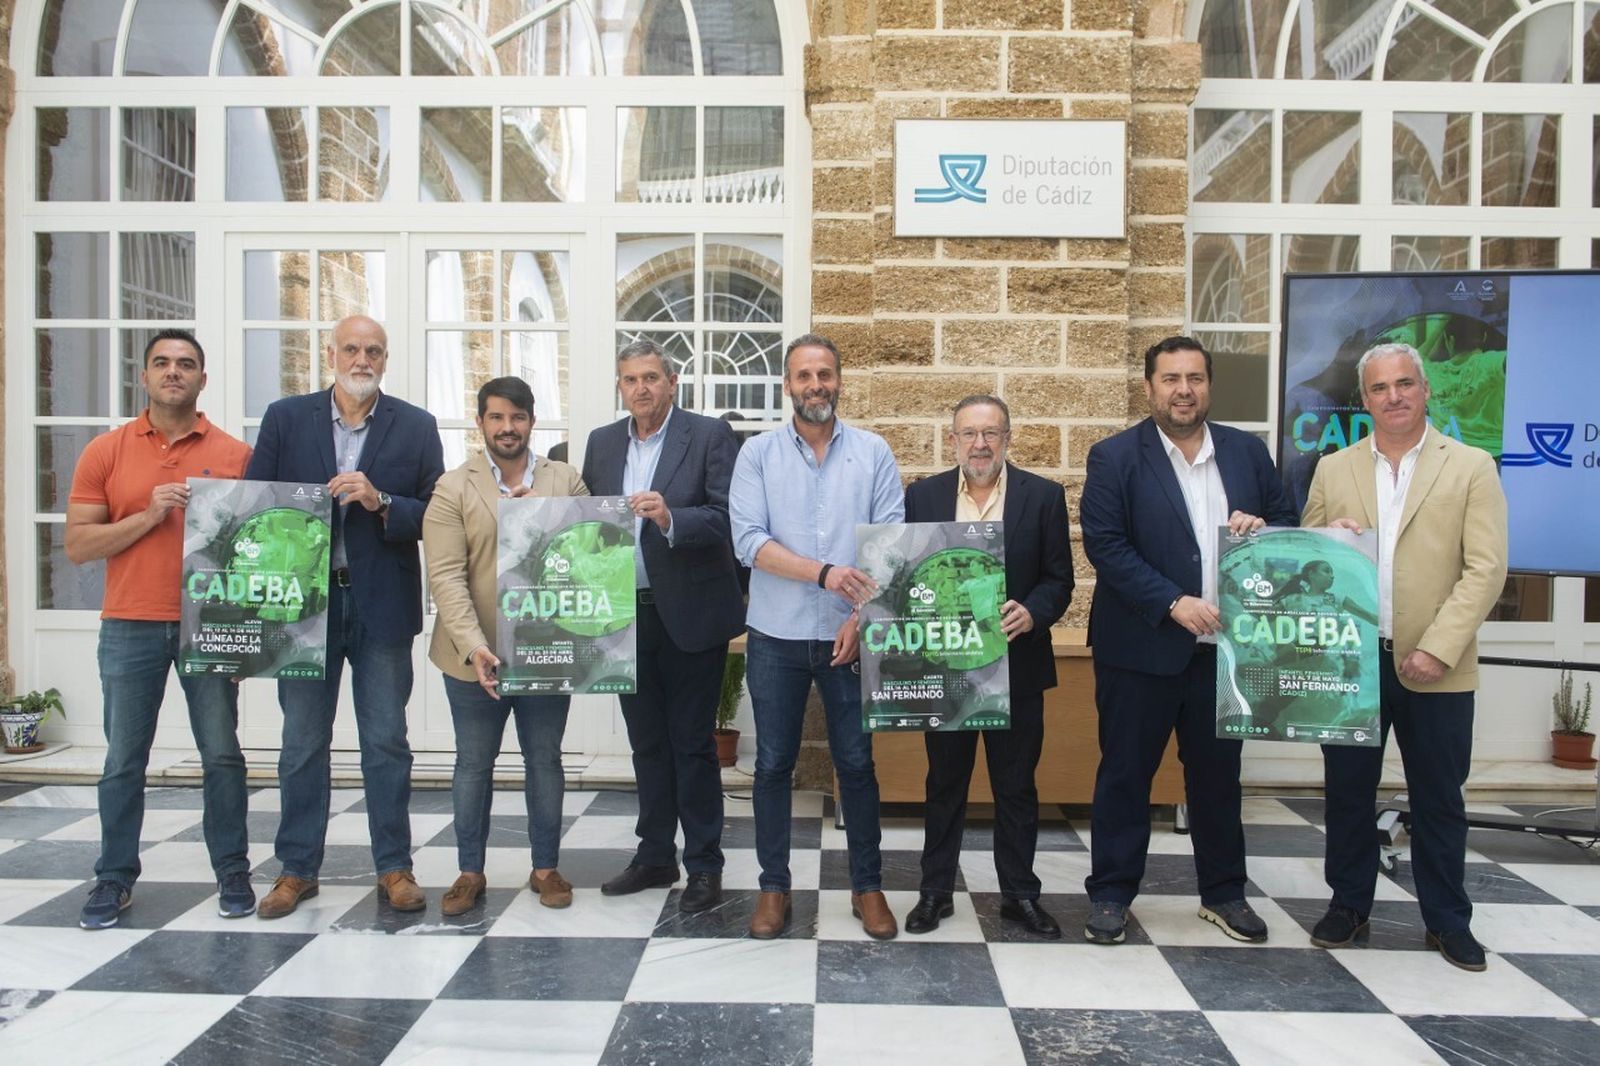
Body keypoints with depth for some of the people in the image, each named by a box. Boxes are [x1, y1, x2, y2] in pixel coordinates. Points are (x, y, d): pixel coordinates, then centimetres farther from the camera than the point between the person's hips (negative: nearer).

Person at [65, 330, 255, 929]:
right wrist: (148, 516, -12)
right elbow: (78, 545, 0)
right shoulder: (105, 453, 4)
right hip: (129, 628, 1)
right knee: (123, 760, 8)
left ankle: (232, 872, 17)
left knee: (222, 754, 5)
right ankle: (115, 878, 22)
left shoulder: (236, 454, 3)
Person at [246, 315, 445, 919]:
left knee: (387, 744, 6)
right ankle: (297, 869, 25)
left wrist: (381, 503, -19)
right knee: (302, 744, 11)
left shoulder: (416, 427, 2)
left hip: (382, 605, -1)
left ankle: (394, 868, 18)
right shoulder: (285, 418, 5)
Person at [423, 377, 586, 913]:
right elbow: (446, 576, -11)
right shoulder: (453, 488, -2)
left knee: (545, 762, 12)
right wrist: (474, 646, -21)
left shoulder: (566, 481, 5)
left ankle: (546, 867, 27)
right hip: (475, 656, -1)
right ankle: (470, 872, 27)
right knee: (473, 765, 11)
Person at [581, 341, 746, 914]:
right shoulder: (602, 442, 10)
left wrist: (670, 519, -29)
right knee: (647, 741, 15)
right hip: (626, 614, 5)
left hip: (689, 614, -5)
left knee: (692, 742, 3)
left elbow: (729, 518, -14)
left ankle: (704, 866, 16)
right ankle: (655, 856, 29)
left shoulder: (710, 435, -6)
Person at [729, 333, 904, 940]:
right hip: (776, 637, 0)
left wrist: (861, 617, -14)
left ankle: (868, 885, 25)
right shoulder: (758, 453, 0)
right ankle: (774, 886, 24)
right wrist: (824, 573, -20)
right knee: (773, 765, 9)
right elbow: (749, 541, -10)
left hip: (849, 637, 0)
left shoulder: (874, 453, 2)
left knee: (856, 764, 9)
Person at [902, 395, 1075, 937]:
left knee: (1017, 787, 11)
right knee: (944, 785, 13)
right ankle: (936, 890, 27)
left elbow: (1059, 578, -2)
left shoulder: (1043, 495, -1)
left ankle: (1020, 893, 27)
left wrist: (1031, 613, -20)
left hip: (1017, 665, -1)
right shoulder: (924, 495, 2)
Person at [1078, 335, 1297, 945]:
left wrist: (1264, 529, -10)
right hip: (1141, 647, -4)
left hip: (1225, 646, 4)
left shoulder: (1248, 452, 8)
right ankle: (1110, 894, 19)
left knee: (1218, 774, 15)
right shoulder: (1115, 457, -5)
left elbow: (1288, 524, 14)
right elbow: (1104, 545, -12)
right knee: (1125, 774, 6)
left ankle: (1223, 892, 31)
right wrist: (1174, 603, -19)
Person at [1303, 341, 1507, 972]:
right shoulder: (1333, 470, 8)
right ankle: (1349, 905, 26)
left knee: (1439, 799, 10)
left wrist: (1438, 648, -15)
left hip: (1435, 669, -2)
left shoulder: (1471, 468, 1)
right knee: (1348, 792, 10)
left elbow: (1486, 570, -7)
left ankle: (1448, 920, 27)